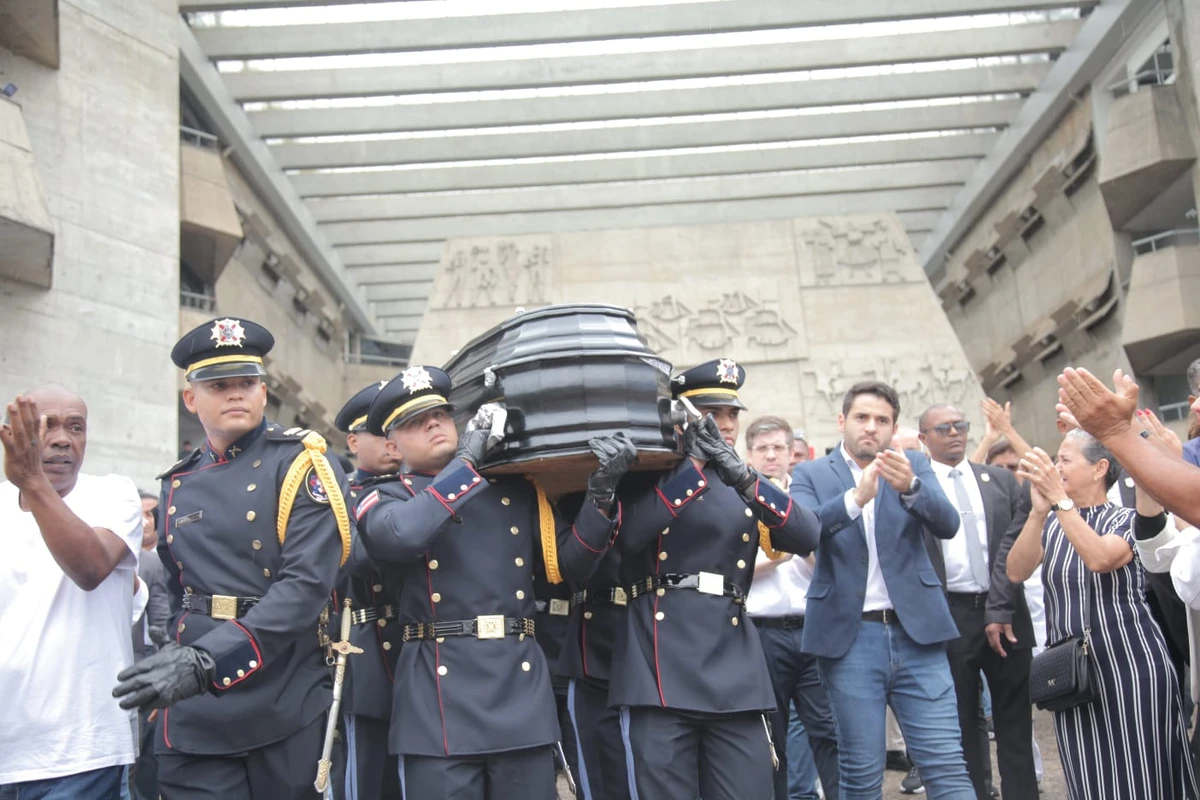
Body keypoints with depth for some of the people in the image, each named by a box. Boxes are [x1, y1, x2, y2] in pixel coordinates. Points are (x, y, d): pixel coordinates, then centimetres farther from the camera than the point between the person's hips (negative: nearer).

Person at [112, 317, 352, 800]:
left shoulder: (302, 465, -5)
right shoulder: (178, 486, 11)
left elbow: (306, 584, -17)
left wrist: (207, 661, -26)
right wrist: (175, 664, 11)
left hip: (287, 708, -3)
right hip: (196, 717, 4)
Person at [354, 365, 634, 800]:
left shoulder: (518, 491, 15)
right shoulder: (385, 500, 6)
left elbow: (570, 562, 9)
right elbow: (404, 535, -18)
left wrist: (601, 492, -6)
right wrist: (466, 460, -10)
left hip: (521, 688, 3)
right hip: (439, 698, -2)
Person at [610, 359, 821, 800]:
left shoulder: (747, 487, 17)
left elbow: (807, 538, -2)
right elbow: (630, 535, -15)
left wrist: (744, 477, -15)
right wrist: (694, 463, -15)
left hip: (734, 674, 3)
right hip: (660, 672, -3)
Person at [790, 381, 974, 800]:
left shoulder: (913, 464, 10)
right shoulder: (811, 474, 6)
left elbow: (948, 524, -6)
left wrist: (910, 486, -26)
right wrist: (856, 497, -29)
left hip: (916, 632, 1)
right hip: (849, 637, -1)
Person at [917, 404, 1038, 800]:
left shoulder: (1002, 480, 9)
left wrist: (1000, 609, -9)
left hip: (1006, 612, 2)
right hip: (949, 617, -2)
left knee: (1015, 721, 9)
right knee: (961, 725, 6)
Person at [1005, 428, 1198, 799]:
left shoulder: (1126, 519, -1)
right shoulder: (1051, 525, 10)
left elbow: (1098, 559, -24)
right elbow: (1017, 572, -9)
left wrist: (1060, 499, -26)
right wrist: (1039, 510, -21)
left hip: (1130, 665, -4)